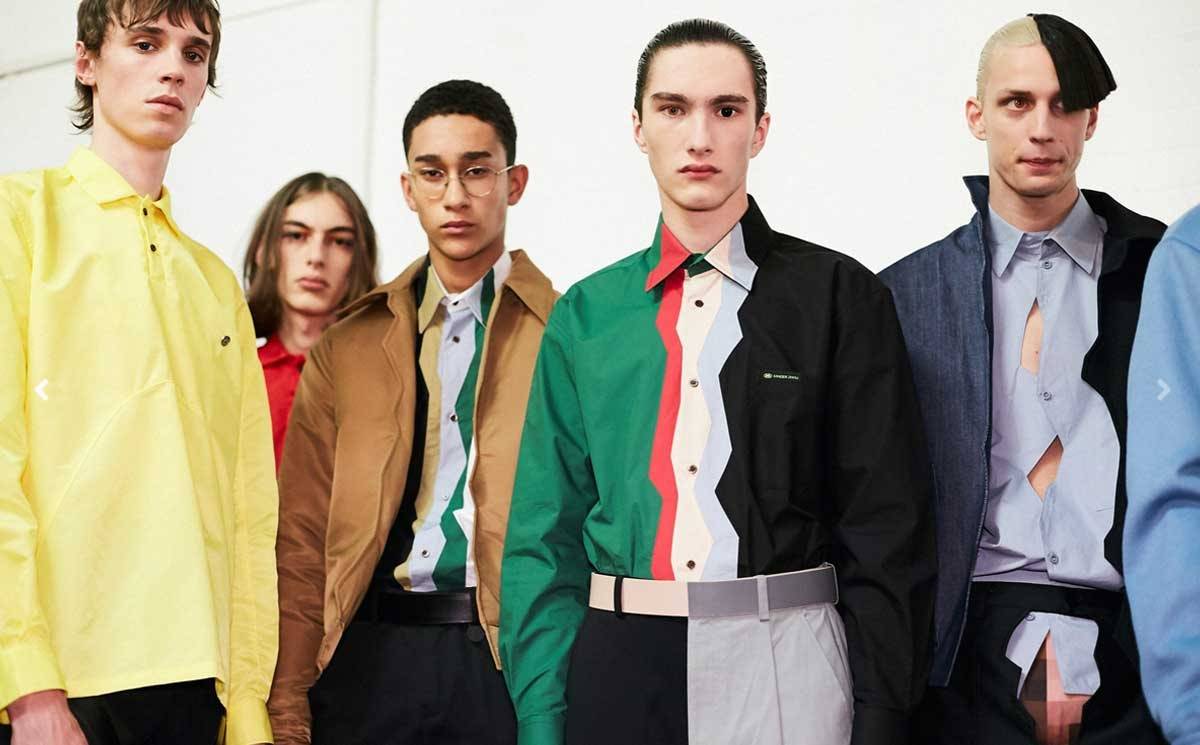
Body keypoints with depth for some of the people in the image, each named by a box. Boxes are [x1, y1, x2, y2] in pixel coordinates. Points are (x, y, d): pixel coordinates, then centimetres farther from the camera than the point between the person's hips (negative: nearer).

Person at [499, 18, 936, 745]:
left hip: (787, 663, -2)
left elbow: (887, 529, -3)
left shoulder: (841, 297, 0)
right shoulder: (585, 315, 7)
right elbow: (546, 533, 7)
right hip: (617, 663, 3)